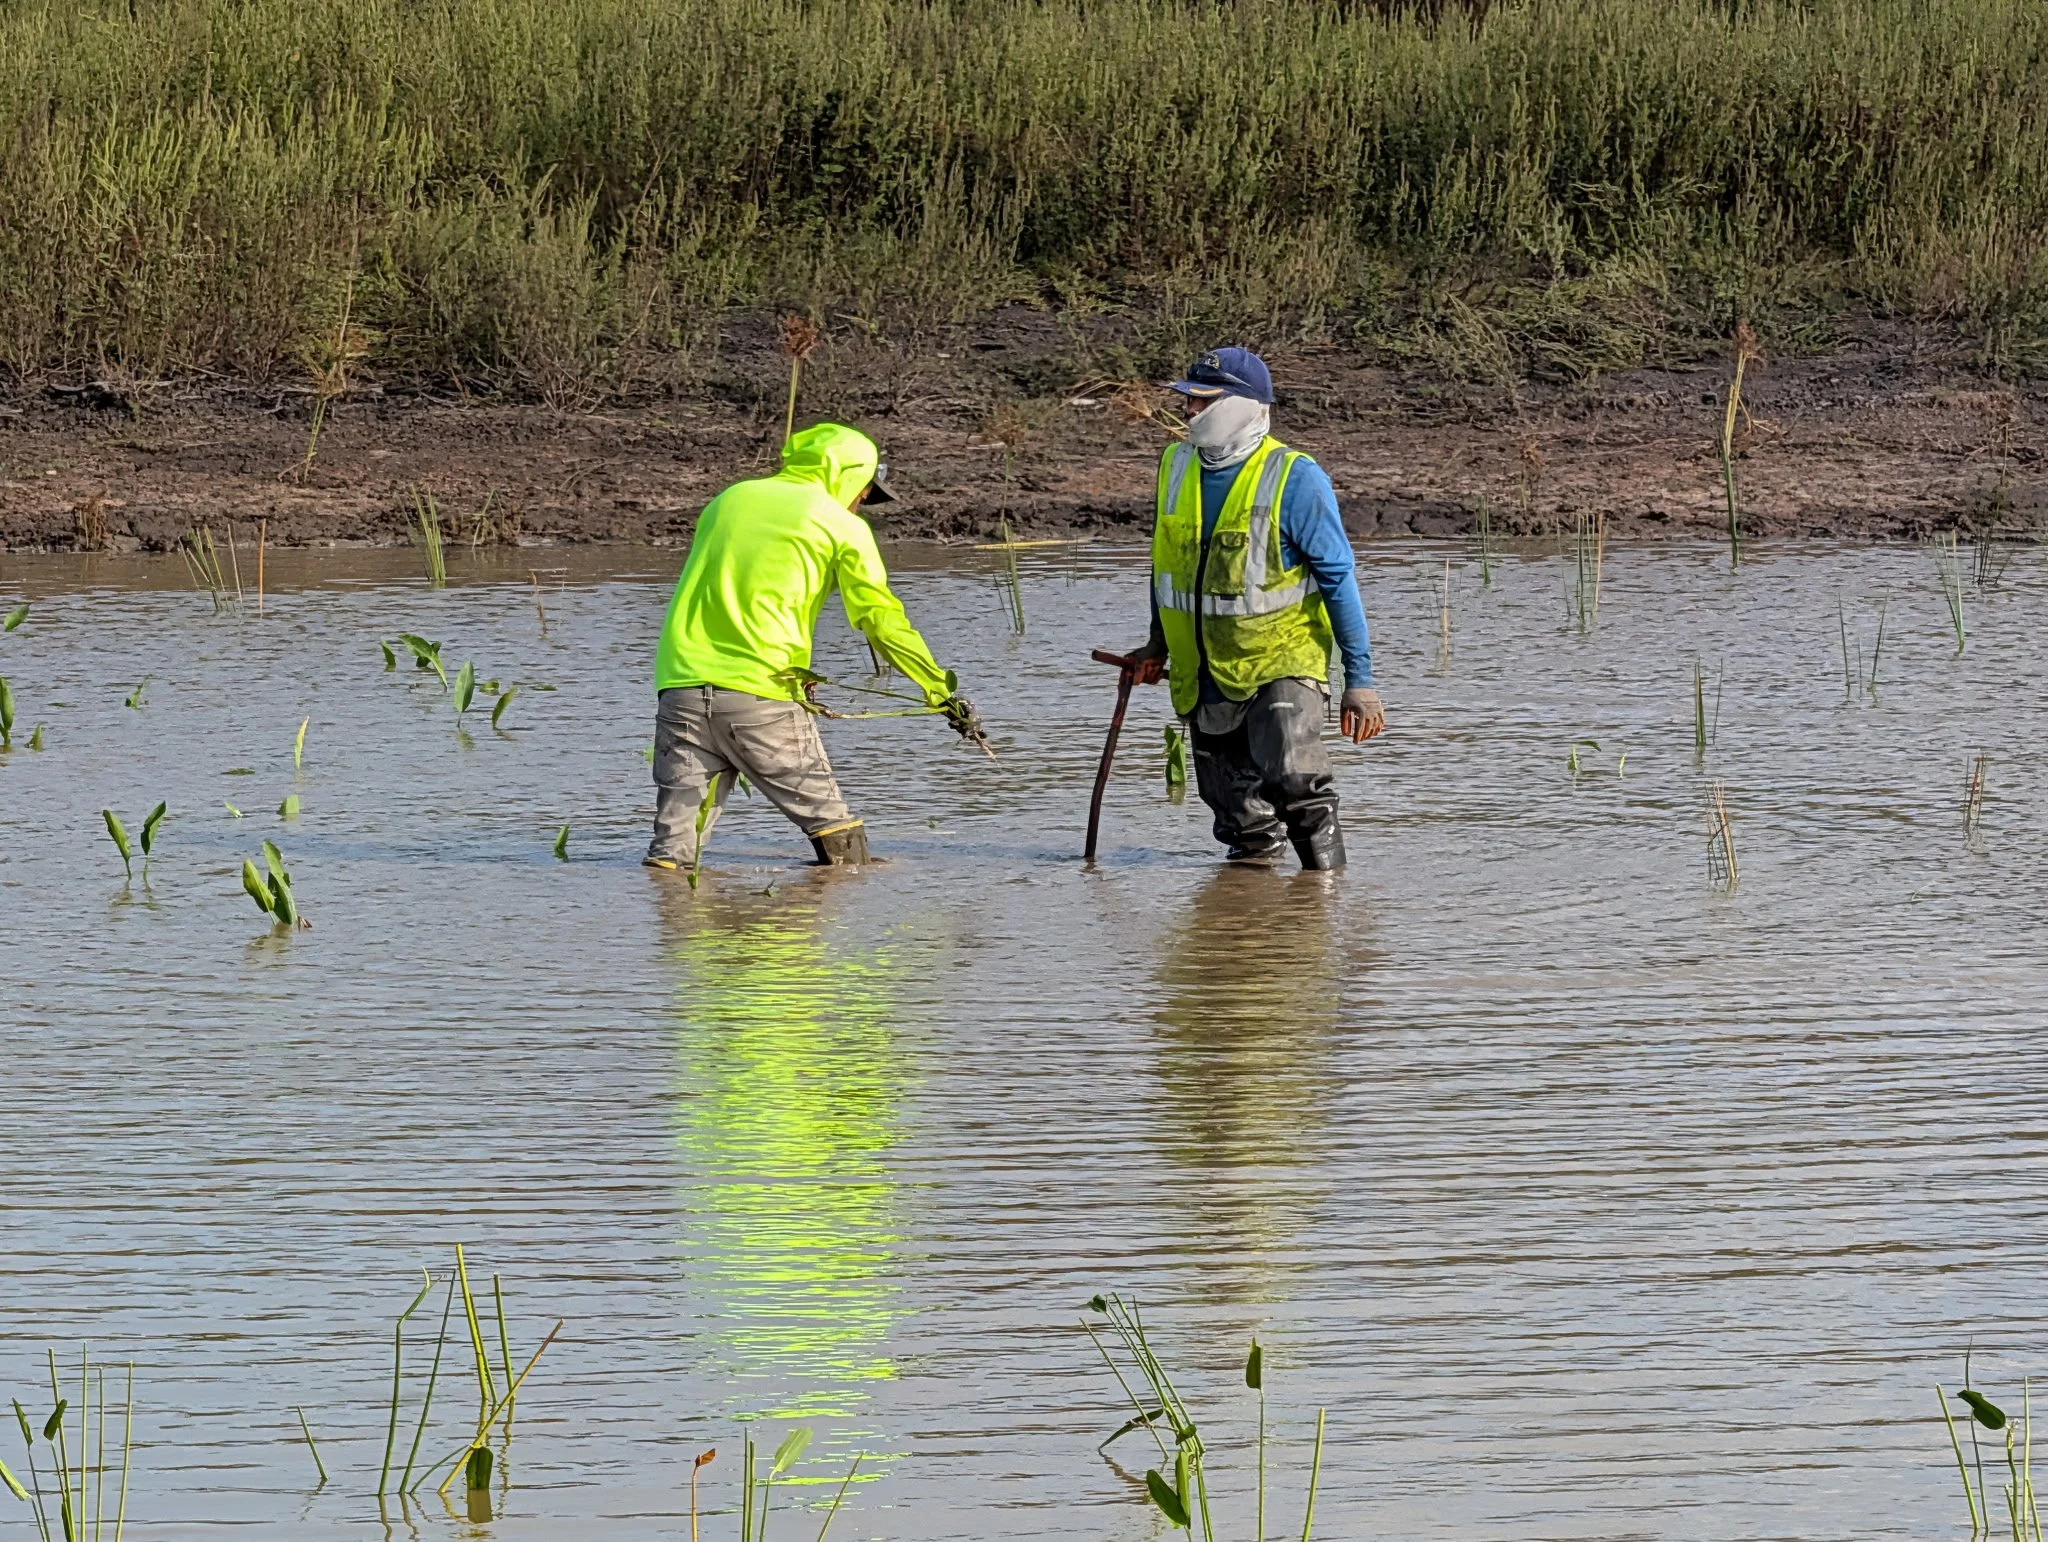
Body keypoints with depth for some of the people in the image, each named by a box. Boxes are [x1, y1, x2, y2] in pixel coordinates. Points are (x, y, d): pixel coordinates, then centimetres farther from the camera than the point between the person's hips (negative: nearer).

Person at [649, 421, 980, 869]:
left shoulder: (729, 499, 21)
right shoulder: (841, 525, 6)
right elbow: (882, 620, 1)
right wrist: (943, 690, 4)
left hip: (680, 683, 4)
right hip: (759, 695, -4)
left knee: (672, 846, 3)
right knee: (831, 824, 8)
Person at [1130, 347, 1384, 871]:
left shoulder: (1294, 479, -12)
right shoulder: (1176, 466, 5)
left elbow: (1338, 577, -9)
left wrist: (1359, 679, -11)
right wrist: (1159, 642, 28)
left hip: (1283, 662, -6)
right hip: (1205, 672, 6)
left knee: (1291, 777, -26)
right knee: (1236, 810, 9)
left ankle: (1326, 874, -11)